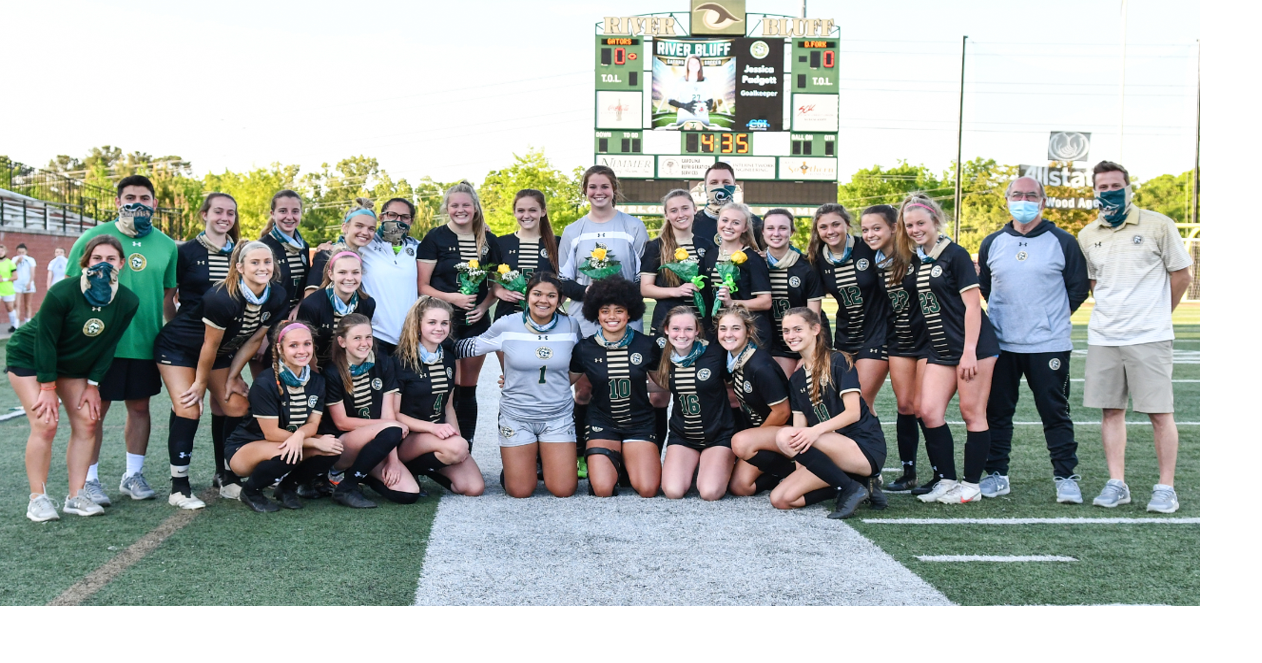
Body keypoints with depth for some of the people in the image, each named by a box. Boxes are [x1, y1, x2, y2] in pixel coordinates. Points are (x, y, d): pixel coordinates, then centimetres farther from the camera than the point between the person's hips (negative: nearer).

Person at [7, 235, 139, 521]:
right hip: (29, 357, -5)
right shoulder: (62, 293, -30)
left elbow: (108, 345, -7)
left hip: (72, 363, 5)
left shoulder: (128, 302, -17)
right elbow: (45, 341, -23)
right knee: (45, 425, -14)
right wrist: (48, 387, -20)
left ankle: (76, 496, 6)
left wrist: (93, 384, -6)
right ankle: (38, 498, -3)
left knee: (87, 422, -3)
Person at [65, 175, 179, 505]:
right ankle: (89, 480, 10)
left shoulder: (166, 245, 7)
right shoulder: (94, 237, -3)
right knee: (95, 409, 1)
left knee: (140, 406, 10)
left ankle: (133, 475, 23)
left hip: (146, 342, 3)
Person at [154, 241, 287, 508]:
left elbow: (254, 340, -5)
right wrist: (201, 384, -13)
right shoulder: (223, 298, -34)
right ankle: (179, 487, -10)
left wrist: (232, 378, -3)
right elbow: (210, 345, -23)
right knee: (188, 409, -17)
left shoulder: (276, 298, -15)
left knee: (237, 407, -1)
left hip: (221, 352, 7)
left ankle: (226, 476, 13)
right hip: (177, 348, -7)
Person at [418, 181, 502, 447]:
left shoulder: (489, 240, 8)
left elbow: (497, 282, 16)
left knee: (468, 389, 8)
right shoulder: (435, 238, -1)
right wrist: (451, 298, -18)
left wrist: (484, 306, -3)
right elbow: (422, 285, -3)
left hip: (476, 323, 3)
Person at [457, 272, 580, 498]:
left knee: (563, 490, -7)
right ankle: (515, 463, 28)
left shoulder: (570, 327, -1)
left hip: (559, 416, 1)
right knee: (520, 491, -5)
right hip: (517, 415, -1)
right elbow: (469, 348, 5)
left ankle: (544, 457, 25)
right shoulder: (507, 325, -7)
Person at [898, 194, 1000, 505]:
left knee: (972, 413, -1)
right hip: (941, 350, 7)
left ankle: (971, 485, 7)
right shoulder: (918, 260, 11)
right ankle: (946, 480, 10)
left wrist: (970, 351, -17)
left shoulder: (954, 255, -9)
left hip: (974, 346, -7)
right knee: (929, 412, -1)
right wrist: (925, 352, 13)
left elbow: (972, 305, -12)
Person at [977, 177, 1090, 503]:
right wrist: (1004, 315, 12)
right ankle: (996, 474, 16)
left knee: (1055, 413, 1)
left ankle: (1065, 477, 10)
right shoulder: (992, 243, 10)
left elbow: (1078, 288, 5)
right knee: (996, 412, 7)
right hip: (1001, 343, 3)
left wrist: (1051, 317, 3)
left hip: (1049, 344, -3)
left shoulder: (1063, 242, 1)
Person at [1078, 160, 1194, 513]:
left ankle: (1166, 487, 6)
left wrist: (1156, 313, 10)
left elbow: (1181, 274, 4)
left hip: (1149, 337, -4)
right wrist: (1116, 308, 13)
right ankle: (1116, 484, 14)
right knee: (1111, 410, 7)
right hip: (1103, 337, 4)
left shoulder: (1158, 225, -3)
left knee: (1160, 413, -1)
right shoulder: (1088, 236, 9)